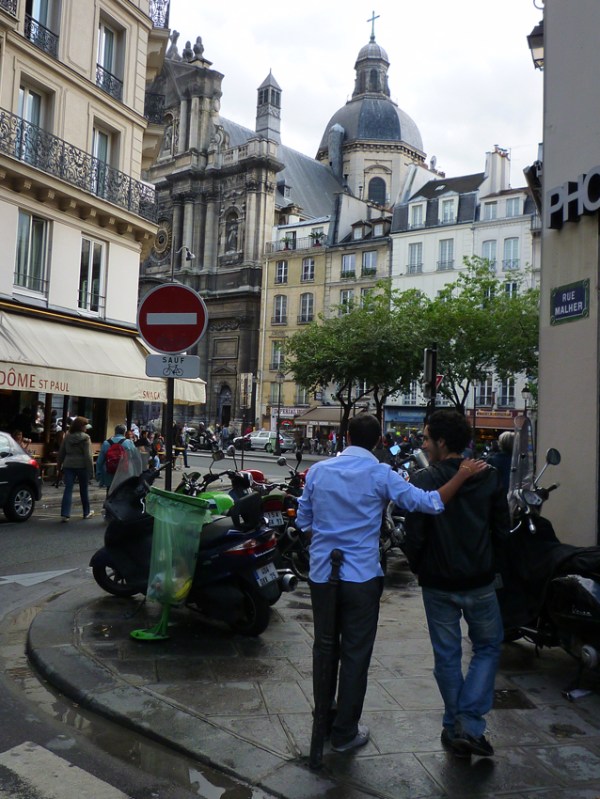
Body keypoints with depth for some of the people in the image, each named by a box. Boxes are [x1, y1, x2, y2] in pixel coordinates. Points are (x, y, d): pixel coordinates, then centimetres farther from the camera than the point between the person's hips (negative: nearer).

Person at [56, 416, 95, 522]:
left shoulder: (67, 437, 6)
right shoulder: (85, 438, -8)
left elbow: (61, 453, 12)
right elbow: (88, 456, -11)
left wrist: (60, 465, 22)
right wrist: (91, 471, -9)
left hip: (68, 465, 3)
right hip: (82, 466, -3)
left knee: (68, 489, 1)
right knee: (84, 489, 11)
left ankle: (65, 514, -8)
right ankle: (87, 512, 25)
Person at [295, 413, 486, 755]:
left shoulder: (318, 471, -1)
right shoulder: (381, 474, -11)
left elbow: (303, 520, 7)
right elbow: (429, 503, -15)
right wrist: (463, 475, -8)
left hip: (321, 575, 4)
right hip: (361, 578, -3)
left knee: (324, 648, 18)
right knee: (355, 655, 9)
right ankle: (345, 732, 19)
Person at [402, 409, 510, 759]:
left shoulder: (423, 480, -14)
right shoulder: (490, 477, -5)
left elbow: (414, 536, -13)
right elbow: (502, 530, 1)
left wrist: (419, 568, 5)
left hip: (438, 583, -1)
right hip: (480, 582, 1)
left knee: (447, 656, 14)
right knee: (488, 648, 18)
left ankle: (454, 728, 24)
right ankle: (471, 724, 9)